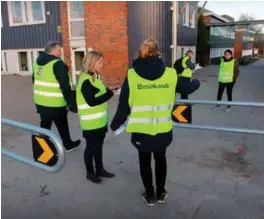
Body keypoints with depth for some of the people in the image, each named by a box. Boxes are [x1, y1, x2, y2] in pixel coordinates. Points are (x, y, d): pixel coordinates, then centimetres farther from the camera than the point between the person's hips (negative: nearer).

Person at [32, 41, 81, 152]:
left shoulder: (37, 62, 9)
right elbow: (65, 86, -21)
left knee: (44, 125, 17)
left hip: (40, 102, 7)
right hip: (55, 104, -7)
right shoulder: (57, 64, -18)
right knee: (62, 125, 13)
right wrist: (71, 103, -15)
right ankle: (69, 145, 30)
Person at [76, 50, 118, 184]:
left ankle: (99, 169, 34)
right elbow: (92, 101, -25)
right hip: (91, 122, -9)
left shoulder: (95, 77, 9)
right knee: (91, 147, 7)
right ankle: (90, 173, 25)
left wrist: (109, 90, -1)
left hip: (100, 120, 9)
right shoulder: (86, 80, -20)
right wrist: (109, 93, -21)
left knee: (99, 145, 19)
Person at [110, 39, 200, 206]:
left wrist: (115, 125, 6)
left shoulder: (132, 75, -12)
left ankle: (150, 196, 33)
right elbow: (187, 88, 10)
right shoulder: (170, 74, -8)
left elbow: (124, 105, -9)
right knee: (160, 159, 23)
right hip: (163, 129, 2)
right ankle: (161, 193, 39)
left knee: (145, 161, 19)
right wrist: (197, 83, 33)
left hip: (141, 130, -1)